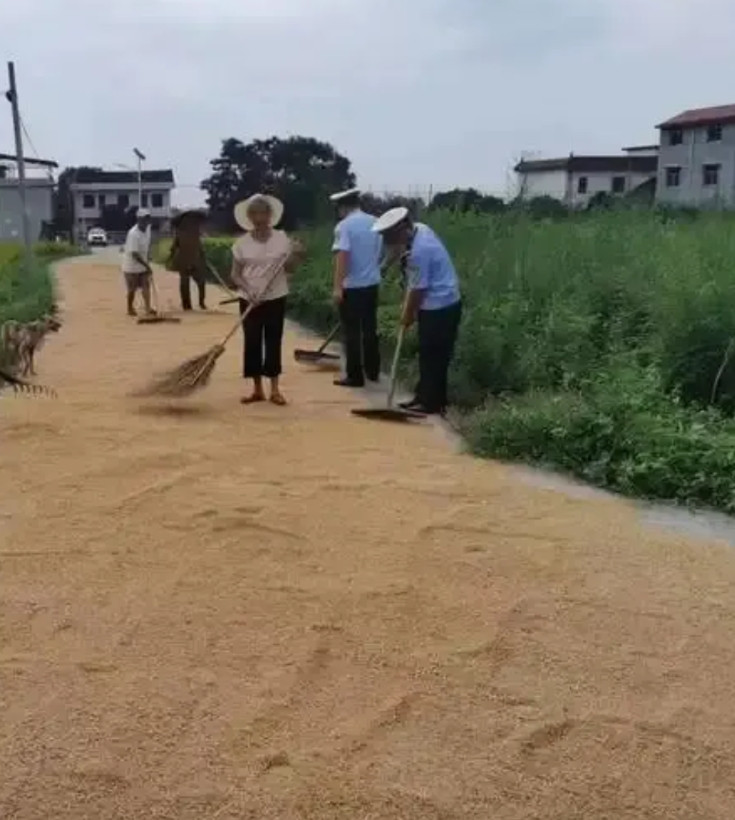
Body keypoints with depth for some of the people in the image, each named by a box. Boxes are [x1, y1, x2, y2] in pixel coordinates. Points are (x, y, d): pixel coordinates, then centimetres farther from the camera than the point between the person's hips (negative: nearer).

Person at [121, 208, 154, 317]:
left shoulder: (147, 228, -4)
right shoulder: (133, 234, -29)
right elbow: (134, 254, -31)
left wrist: (147, 258, 7)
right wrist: (147, 266, -31)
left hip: (143, 263, 6)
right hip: (132, 264, -6)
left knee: (146, 285, -2)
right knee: (132, 288, 5)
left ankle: (148, 308, -5)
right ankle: (130, 308, 23)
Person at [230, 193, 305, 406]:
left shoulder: (282, 238, -1)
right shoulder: (242, 243, -1)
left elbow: (289, 269, 3)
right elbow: (235, 274, 0)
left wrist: (296, 256, -17)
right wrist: (249, 291, -16)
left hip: (275, 299, -1)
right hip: (249, 300, 1)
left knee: (273, 343, 1)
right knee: (252, 343, 3)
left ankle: (275, 390, 7)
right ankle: (257, 389, 12)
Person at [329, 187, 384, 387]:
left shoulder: (344, 225, -13)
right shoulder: (375, 223, 6)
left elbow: (342, 257, -21)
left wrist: (338, 287, -22)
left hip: (352, 286, -6)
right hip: (372, 283, 6)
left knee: (352, 333, 1)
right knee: (370, 329, 15)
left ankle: (355, 376, 3)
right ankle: (372, 371, 23)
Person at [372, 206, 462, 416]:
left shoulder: (418, 251, -28)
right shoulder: (419, 229, 1)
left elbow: (418, 289, -19)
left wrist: (408, 314, -5)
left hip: (439, 306, -10)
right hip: (441, 303, 10)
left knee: (432, 356, 1)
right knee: (429, 354, 17)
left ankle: (432, 403, 11)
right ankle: (424, 396, 27)